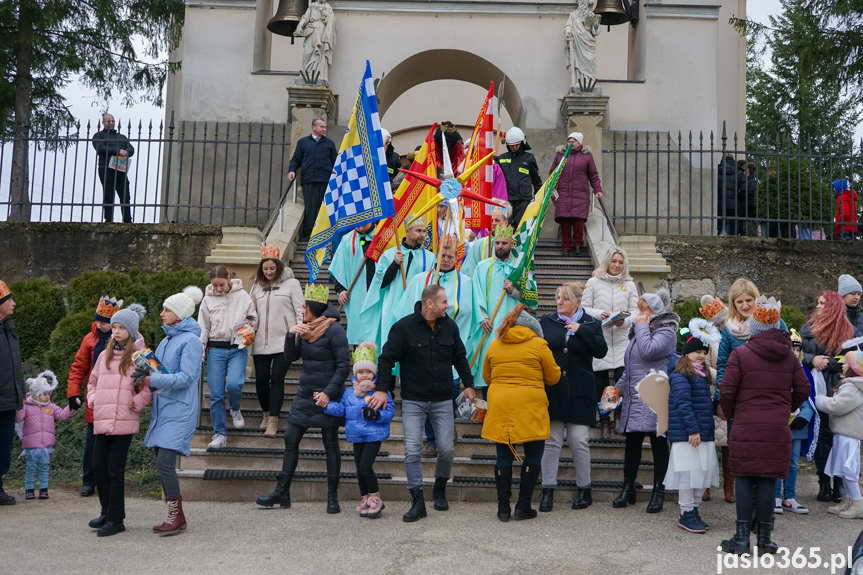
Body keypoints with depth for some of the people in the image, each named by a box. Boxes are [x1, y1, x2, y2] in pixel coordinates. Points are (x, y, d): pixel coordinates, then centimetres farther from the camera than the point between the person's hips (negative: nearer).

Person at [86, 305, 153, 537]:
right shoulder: (104, 356, 14)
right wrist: (93, 401, 10)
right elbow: (92, 382, 25)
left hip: (124, 422, -5)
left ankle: (116, 519, 7)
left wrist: (134, 404, -12)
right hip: (101, 421, 6)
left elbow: (148, 387, -3)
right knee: (98, 466, 7)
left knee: (115, 469, -3)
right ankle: (107, 512, 24)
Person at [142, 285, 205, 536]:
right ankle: (173, 516, 18)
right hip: (162, 409, 9)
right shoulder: (166, 339, 16)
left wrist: (153, 380, -20)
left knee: (164, 463, -13)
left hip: (179, 411, -9)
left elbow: (186, 377, -17)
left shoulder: (191, 341, -10)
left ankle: (177, 518, -2)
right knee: (163, 464, 9)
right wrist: (146, 378, 5)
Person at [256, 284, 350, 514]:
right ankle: (282, 492, 15)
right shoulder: (305, 329, 9)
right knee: (291, 440, 6)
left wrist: (328, 393, -20)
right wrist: (291, 334, -6)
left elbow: (344, 365, -14)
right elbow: (290, 357, 9)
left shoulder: (334, 330, -12)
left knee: (331, 445, 2)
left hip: (327, 397, -7)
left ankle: (333, 497, 11)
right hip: (305, 395, 7)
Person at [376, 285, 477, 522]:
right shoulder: (404, 327, -10)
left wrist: (468, 384, 15)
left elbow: (460, 357, 16)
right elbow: (387, 358, -7)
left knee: (446, 449, 3)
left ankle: (440, 490, 29)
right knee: (412, 451, -7)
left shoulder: (450, 326, 3)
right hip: (413, 401, -3)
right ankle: (418, 502, 3)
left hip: (443, 401, 3)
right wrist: (382, 389, -13)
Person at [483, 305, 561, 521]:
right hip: (530, 408, -3)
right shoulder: (538, 344, -2)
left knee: (504, 456, 8)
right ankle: (523, 507, 9)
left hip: (500, 407, 3)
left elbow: (487, 377, 17)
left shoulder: (494, 345, 8)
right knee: (533, 455, 9)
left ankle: (503, 508, 11)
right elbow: (553, 377, 3)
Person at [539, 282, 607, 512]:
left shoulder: (591, 324, 4)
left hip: (579, 392, -1)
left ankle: (584, 490, 17)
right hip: (551, 390, 1)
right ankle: (548, 490, 12)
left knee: (579, 441, 1)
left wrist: (581, 329, -13)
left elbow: (601, 350, -9)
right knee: (551, 441, 3)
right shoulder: (546, 321, 7)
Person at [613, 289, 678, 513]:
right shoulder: (639, 331, 20)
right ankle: (628, 489, 17)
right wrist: (619, 387, 19)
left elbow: (648, 351, -25)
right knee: (632, 442, 9)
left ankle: (658, 492, 9)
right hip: (634, 398, 8)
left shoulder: (666, 332, -6)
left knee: (658, 444, 0)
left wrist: (642, 326, -12)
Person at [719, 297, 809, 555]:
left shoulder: (740, 353, -5)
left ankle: (742, 537, 6)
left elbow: (726, 391, -8)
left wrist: (730, 414, 10)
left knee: (744, 478, 5)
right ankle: (764, 538, 11)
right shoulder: (789, 356, 7)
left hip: (746, 428, -3)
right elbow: (803, 390, 9)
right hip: (778, 429, 3)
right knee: (768, 480, 6)